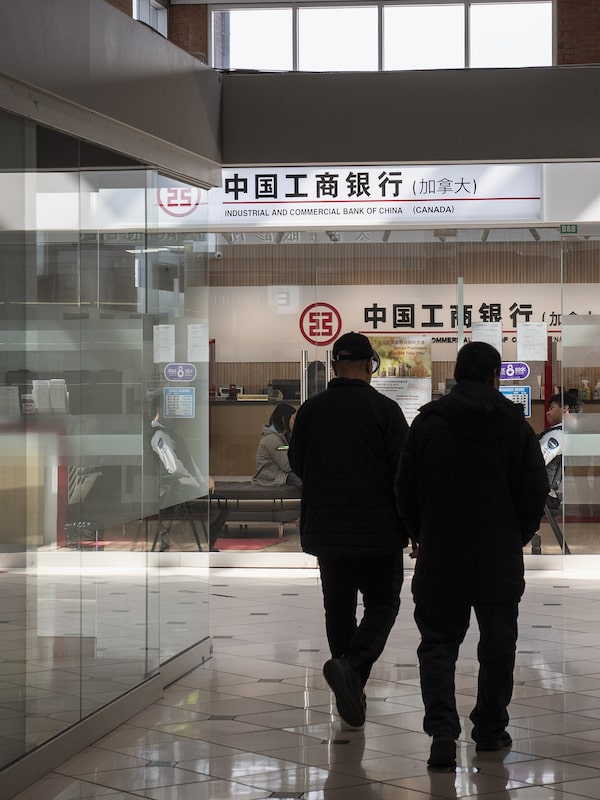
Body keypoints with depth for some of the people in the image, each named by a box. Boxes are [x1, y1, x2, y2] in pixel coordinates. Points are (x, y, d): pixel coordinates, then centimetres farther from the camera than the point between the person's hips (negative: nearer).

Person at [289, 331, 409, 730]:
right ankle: (351, 665, -19)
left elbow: (297, 465, 13)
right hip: (378, 531, -3)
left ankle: (351, 695, 15)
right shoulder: (384, 409, -8)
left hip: (325, 529, 3)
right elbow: (404, 472, -9)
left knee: (339, 608, 14)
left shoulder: (310, 409, 2)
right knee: (382, 604, 7)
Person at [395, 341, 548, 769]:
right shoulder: (515, 424, -3)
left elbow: (406, 492, 2)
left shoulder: (427, 422, -1)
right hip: (500, 558, 0)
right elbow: (536, 492, -1)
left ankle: (443, 731, -11)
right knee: (498, 647, 15)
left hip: (440, 557, 0)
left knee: (438, 645, 5)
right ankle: (491, 730, 24)